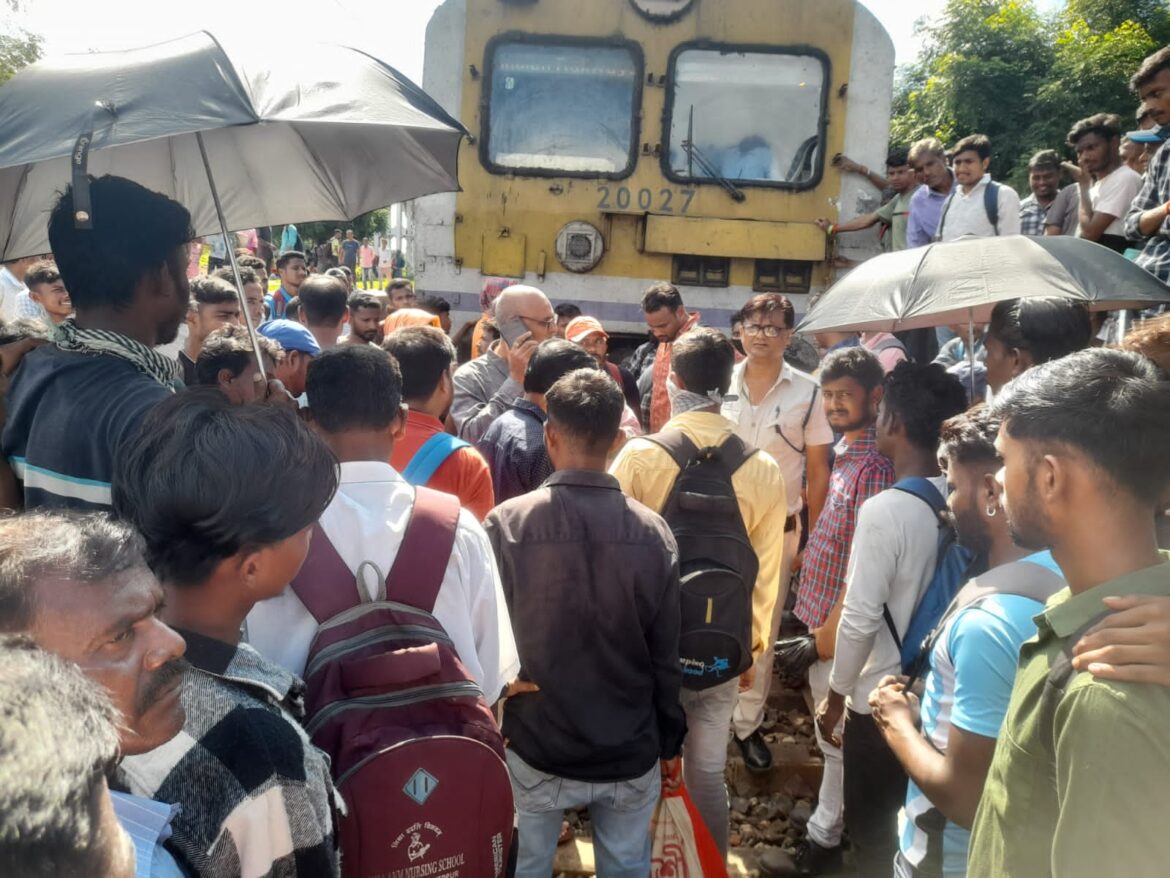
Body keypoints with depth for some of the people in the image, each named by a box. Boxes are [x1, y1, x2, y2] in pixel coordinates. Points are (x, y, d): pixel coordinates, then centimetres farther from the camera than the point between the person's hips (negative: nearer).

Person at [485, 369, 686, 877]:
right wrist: (671, 743, 9)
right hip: (631, 755, 1)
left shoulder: (506, 525, -15)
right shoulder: (652, 532, -11)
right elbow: (666, 655, -5)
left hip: (535, 751, -1)